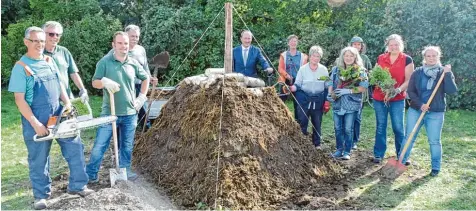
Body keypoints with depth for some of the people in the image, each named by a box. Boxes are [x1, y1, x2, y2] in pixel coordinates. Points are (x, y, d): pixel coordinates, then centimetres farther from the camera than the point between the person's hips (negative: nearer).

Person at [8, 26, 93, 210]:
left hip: (59, 115, 6)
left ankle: (77, 186, 20)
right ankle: (41, 195, 23)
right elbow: (19, 100, -14)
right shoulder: (21, 67, -11)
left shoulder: (49, 61, 7)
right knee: (38, 159, 6)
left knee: (75, 148, 7)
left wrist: (67, 103, 1)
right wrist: (35, 123, -19)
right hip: (36, 120, -5)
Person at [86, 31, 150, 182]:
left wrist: (142, 97, 12)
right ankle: (90, 174, 16)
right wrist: (104, 81, -27)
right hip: (110, 112, -3)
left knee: (127, 146, 14)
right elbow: (94, 83, -5)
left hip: (130, 113, 3)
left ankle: (125, 170, 31)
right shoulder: (105, 62, -5)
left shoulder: (133, 64, 4)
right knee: (100, 145, 2)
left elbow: (145, 78, 19)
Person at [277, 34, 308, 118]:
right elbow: (280, 69, -3)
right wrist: (287, 75, -21)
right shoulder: (283, 55, 5)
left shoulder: (302, 56, 5)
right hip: (285, 81, 0)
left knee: (297, 102, 5)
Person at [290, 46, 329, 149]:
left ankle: (317, 144, 21)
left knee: (317, 123, 8)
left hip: (318, 100, 1)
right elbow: (297, 84, -1)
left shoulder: (324, 69, 2)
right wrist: (292, 88, -23)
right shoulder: (303, 69, -2)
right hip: (304, 99, -1)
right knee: (302, 122, 1)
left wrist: (327, 101, 3)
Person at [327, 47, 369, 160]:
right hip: (337, 103, 4)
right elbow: (331, 83, 11)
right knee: (338, 128, 9)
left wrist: (348, 91, -18)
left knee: (348, 129, 2)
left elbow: (364, 87, -9)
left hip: (351, 104, -3)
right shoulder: (336, 69, 7)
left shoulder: (360, 71, -4)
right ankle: (339, 149, 21)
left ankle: (347, 151, 13)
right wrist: (330, 93, -8)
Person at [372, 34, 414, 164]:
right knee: (380, 126, 9)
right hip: (379, 98, 2)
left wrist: (398, 90, -21)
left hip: (398, 99, -2)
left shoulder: (407, 60, -1)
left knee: (398, 127, 1)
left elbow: (408, 80, -5)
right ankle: (378, 154, 17)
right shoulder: (380, 58, 6)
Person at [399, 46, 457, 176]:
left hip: (435, 113, -1)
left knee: (434, 141, 4)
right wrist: (420, 104, -14)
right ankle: (401, 162, 18)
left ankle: (435, 167, 15)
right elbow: (410, 91, -1)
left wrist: (447, 74, -23)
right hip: (415, 110, 1)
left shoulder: (444, 73, 0)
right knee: (409, 137, 7)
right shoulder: (418, 72, 2)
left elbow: (452, 91, -13)